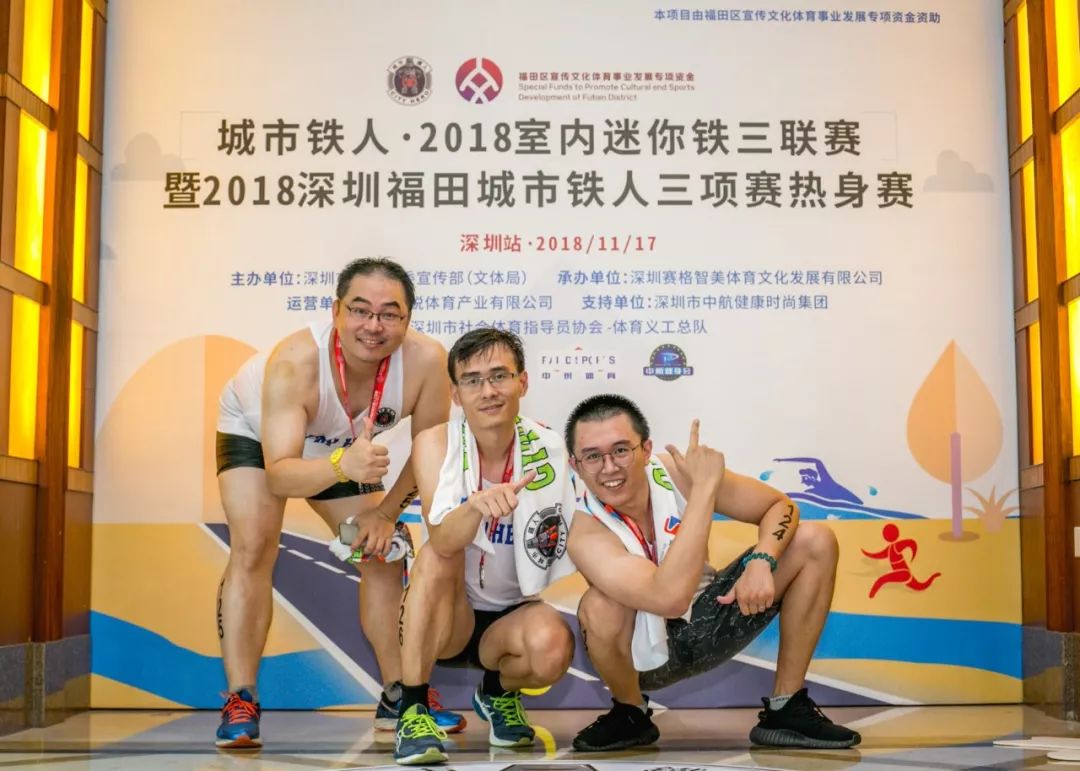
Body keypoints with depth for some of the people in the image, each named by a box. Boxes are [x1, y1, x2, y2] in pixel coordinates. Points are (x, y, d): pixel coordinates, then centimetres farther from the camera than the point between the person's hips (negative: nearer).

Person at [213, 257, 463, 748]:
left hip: (345, 449, 4)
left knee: (383, 550, 0)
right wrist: (343, 465, -65)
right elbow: (278, 473, -48)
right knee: (253, 550, -20)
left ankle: (398, 697, 12)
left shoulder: (426, 361, -35)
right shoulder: (294, 363, -43)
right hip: (254, 430, -3)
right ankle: (240, 703, -12)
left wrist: (387, 512, -19)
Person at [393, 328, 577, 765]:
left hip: (512, 616, 1)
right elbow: (443, 543, -32)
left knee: (553, 644, -31)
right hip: (439, 620, -1)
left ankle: (498, 693, 5)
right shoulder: (436, 444, -15)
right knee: (436, 557, -30)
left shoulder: (550, 451, -12)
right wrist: (477, 504, -51)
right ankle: (413, 711, -20)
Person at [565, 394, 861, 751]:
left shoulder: (677, 472, -19)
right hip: (648, 653, -4)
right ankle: (630, 714, -4)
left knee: (815, 542, -9)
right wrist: (704, 487, -42)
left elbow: (780, 505, -7)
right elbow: (671, 598, -45)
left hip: (708, 623, 4)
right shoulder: (586, 534, -30)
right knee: (599, 607, -38)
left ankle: (785, 711, -1)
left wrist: (761, 562, -29)